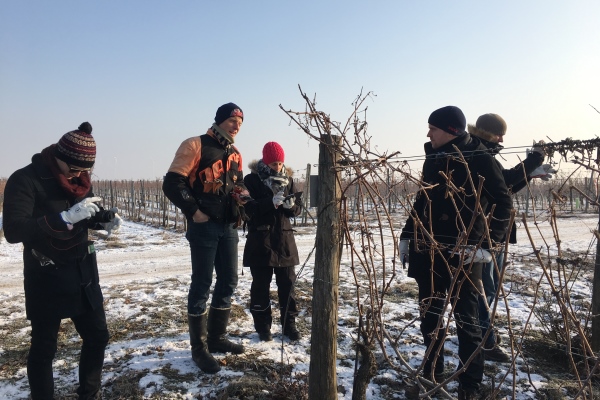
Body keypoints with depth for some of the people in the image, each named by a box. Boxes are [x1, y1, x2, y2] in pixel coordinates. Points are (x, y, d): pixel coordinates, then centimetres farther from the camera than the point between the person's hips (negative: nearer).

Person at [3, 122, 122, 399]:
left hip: (83, 272, 6)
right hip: (46, 277, -6)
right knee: (44, 347, 5)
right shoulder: (25, 180, -16)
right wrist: (65, 218, -35)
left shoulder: (80, 178, 1)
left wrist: (106, 220, -8)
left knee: (97, 335, 13)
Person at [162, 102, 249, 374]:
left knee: (228, 281, 11)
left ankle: (216, 337, 27)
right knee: (202, 285, -1)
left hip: (229, 227, 7)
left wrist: (240, 208, 6)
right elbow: (172, 183, -12)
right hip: (204, 226, -7)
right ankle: (199, 348, 12)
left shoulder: (235, 155, 15)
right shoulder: (196, 146, -6)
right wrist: (193, 211, -15)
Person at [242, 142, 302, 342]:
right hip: (260, 239, -3)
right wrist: (271, 202, -24)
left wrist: (291, 206, -14)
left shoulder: (288, 179, 7)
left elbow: (296, 210, 9)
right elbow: (248, 209, -12)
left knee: (287, 282, 8)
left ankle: (289, 324, 20)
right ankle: (263, 326, 17)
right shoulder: (252, 180, -5)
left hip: (284, 238, 4)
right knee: (261, 284, 4)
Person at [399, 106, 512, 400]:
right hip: (427, 250, 6)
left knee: (465, 319, 4)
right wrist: (406, 235, 14)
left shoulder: (479, 158, -8)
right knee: (429, 316, 14)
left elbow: (503, 203, -8)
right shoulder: (433, 158, 10)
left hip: (462, 253, -6)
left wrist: (487, 243, -16)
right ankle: (432, 372, 31)